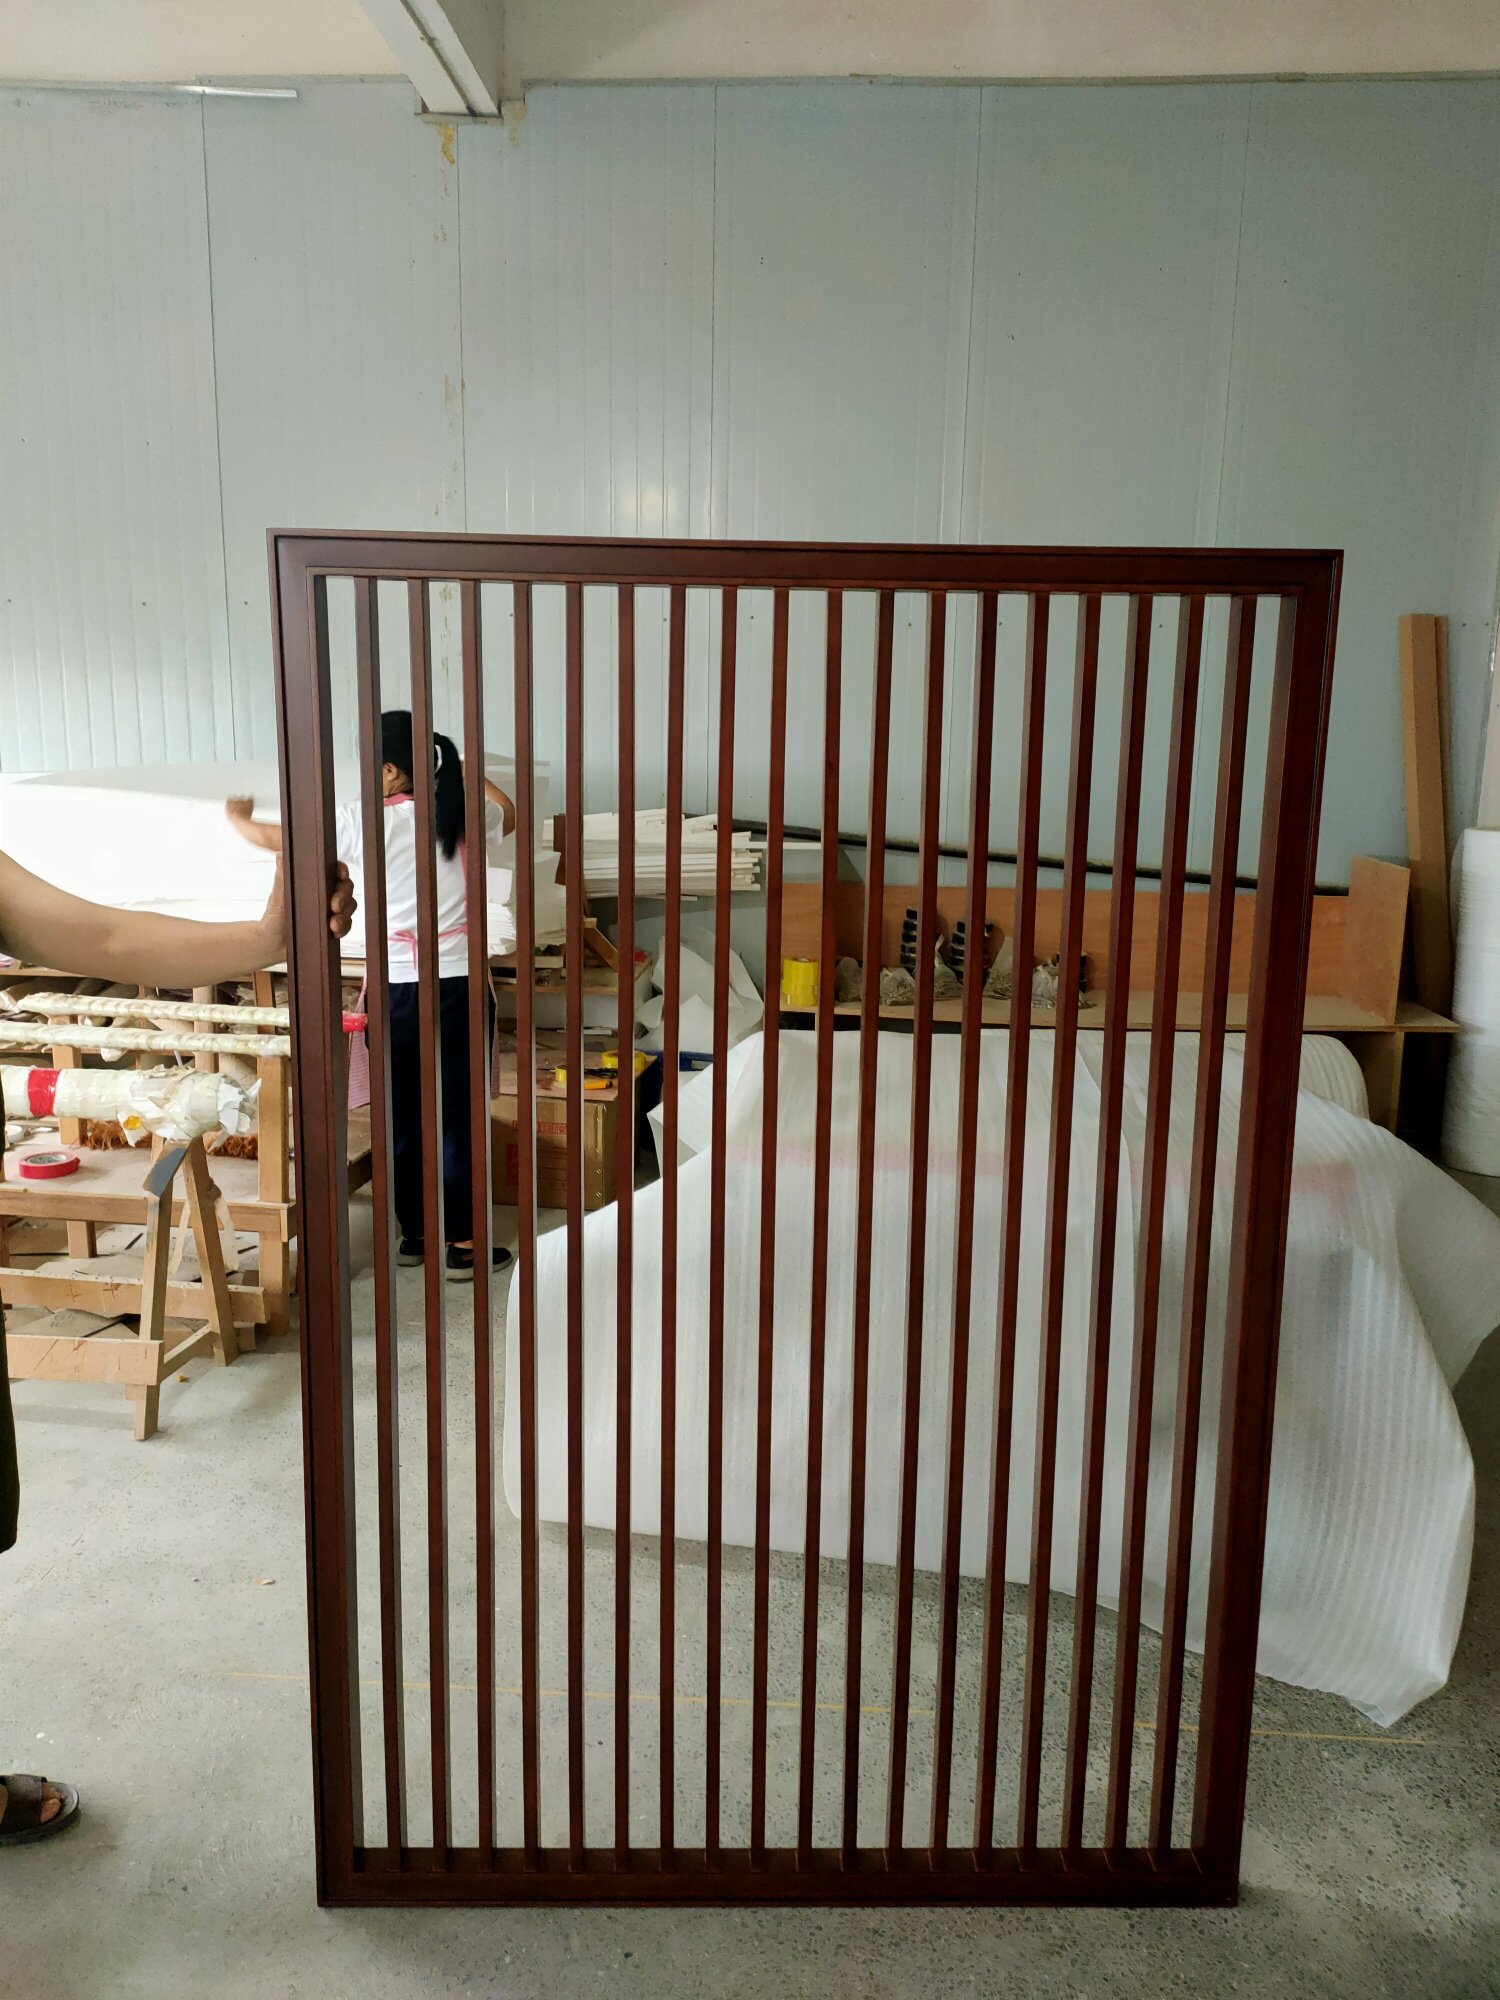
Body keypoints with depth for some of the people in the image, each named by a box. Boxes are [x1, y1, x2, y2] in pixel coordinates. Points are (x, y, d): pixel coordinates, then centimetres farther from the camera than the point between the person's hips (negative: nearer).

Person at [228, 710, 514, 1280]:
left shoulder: (362, 823, -7)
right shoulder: (465, 816, -1)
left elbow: (270, 837, 3)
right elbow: (509, 811, 25)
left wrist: (237, 817, 24)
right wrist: (465, 771, 38)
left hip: (394, 988, -1)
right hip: (458, 985, 1)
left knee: (402, 1117, 13)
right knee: (459, 1116, 5)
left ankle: (413, 1235, 25)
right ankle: (463, 1245, 11)